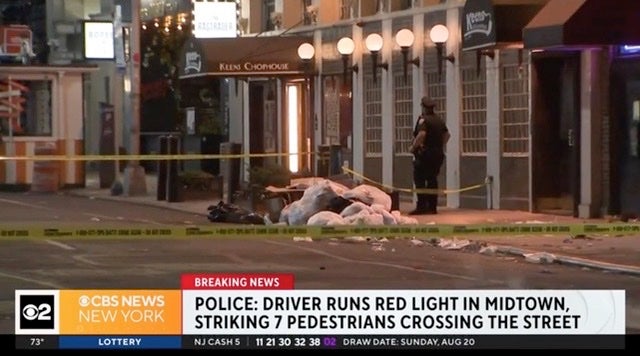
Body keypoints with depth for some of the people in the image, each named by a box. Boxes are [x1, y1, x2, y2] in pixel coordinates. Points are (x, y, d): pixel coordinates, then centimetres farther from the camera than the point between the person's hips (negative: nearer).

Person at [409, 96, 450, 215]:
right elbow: (447, 134, 23)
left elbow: (421, 134, -27)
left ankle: (421, 206, -12)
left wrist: (413, 147, -17)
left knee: (419, 180, -5)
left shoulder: (423, 119, -12)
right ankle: (432, 207, 10)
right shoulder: (439, 120, 13)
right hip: (438, 154, 7)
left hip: (424, 153, -7)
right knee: (432, 180, 11)